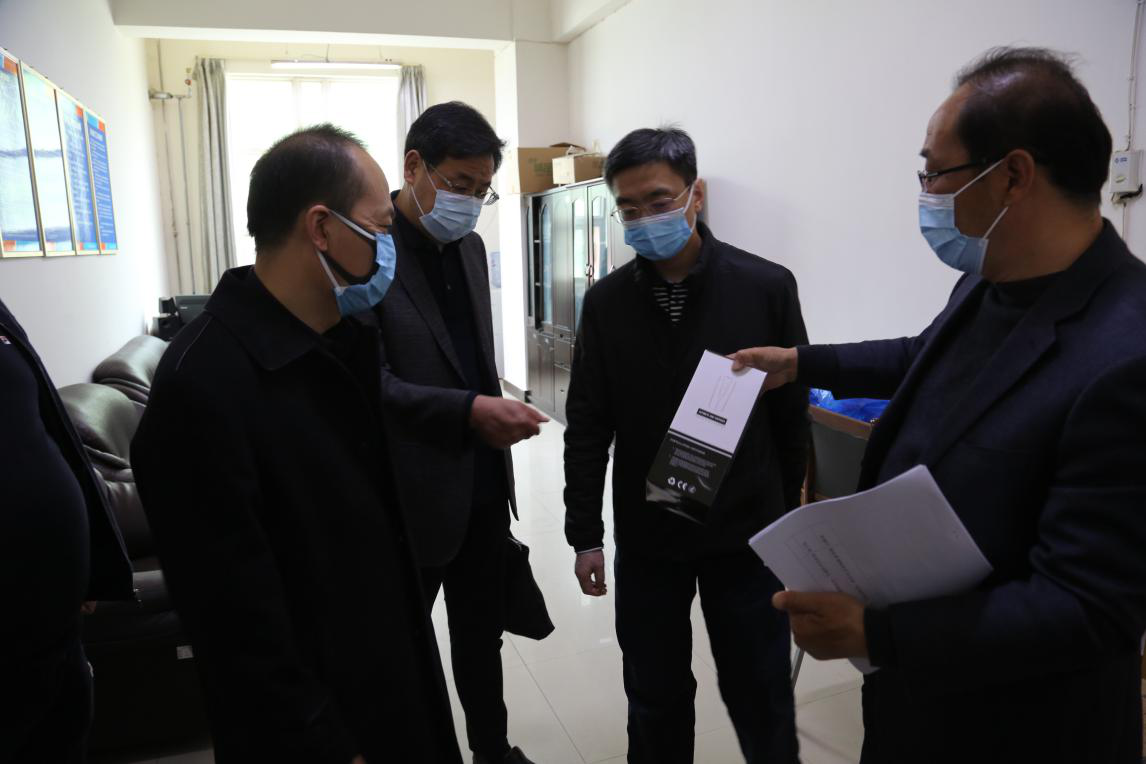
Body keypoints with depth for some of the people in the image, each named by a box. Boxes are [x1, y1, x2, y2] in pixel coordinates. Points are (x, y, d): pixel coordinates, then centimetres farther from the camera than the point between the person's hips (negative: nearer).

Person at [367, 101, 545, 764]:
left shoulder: (469, 247, 10)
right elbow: (369, 383, -21)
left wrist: (496, 410, 14)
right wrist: (470, 411, -26)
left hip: (484, 485, 7)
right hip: (413, 494, -7)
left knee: (482, 634, 22)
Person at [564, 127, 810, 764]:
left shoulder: (767, 286, -8)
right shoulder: (607, 300, -3)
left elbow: (791, 414, -1)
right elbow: (588, 427, 0)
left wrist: (786, 514, 5)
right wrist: (585, 533, 1)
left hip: (747, 536, -1)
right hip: (646, 538, 2)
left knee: (761, 699, 14)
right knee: (656, 699, 17)